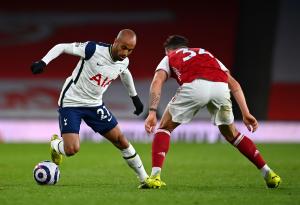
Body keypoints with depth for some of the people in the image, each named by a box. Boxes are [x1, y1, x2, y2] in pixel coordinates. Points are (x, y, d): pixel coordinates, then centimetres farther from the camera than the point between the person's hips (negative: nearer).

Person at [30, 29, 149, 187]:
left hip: (94, 104, 6)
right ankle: (55, 145, 18)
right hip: (71, 102, -6)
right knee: (71, 149, -19)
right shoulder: (94, 49, -24)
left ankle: (144, 178, 18)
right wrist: (43, 62, -29)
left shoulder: (124, 62, -3)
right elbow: (62, 47, -17)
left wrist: (134, 96, 32)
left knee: (120, 139, 4)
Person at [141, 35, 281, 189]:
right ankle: (268, 173, 26)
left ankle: (155, 176, 0)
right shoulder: (207, 54, 42)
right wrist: (246, 113, 25)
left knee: (164, 128, 17)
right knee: (230, 134, 28)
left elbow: (157, 82, 11)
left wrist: (152, 113, 2)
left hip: (194, 86, -3)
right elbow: (233, 84, 30)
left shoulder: (169, 58, 33)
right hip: (220, 87, 4)